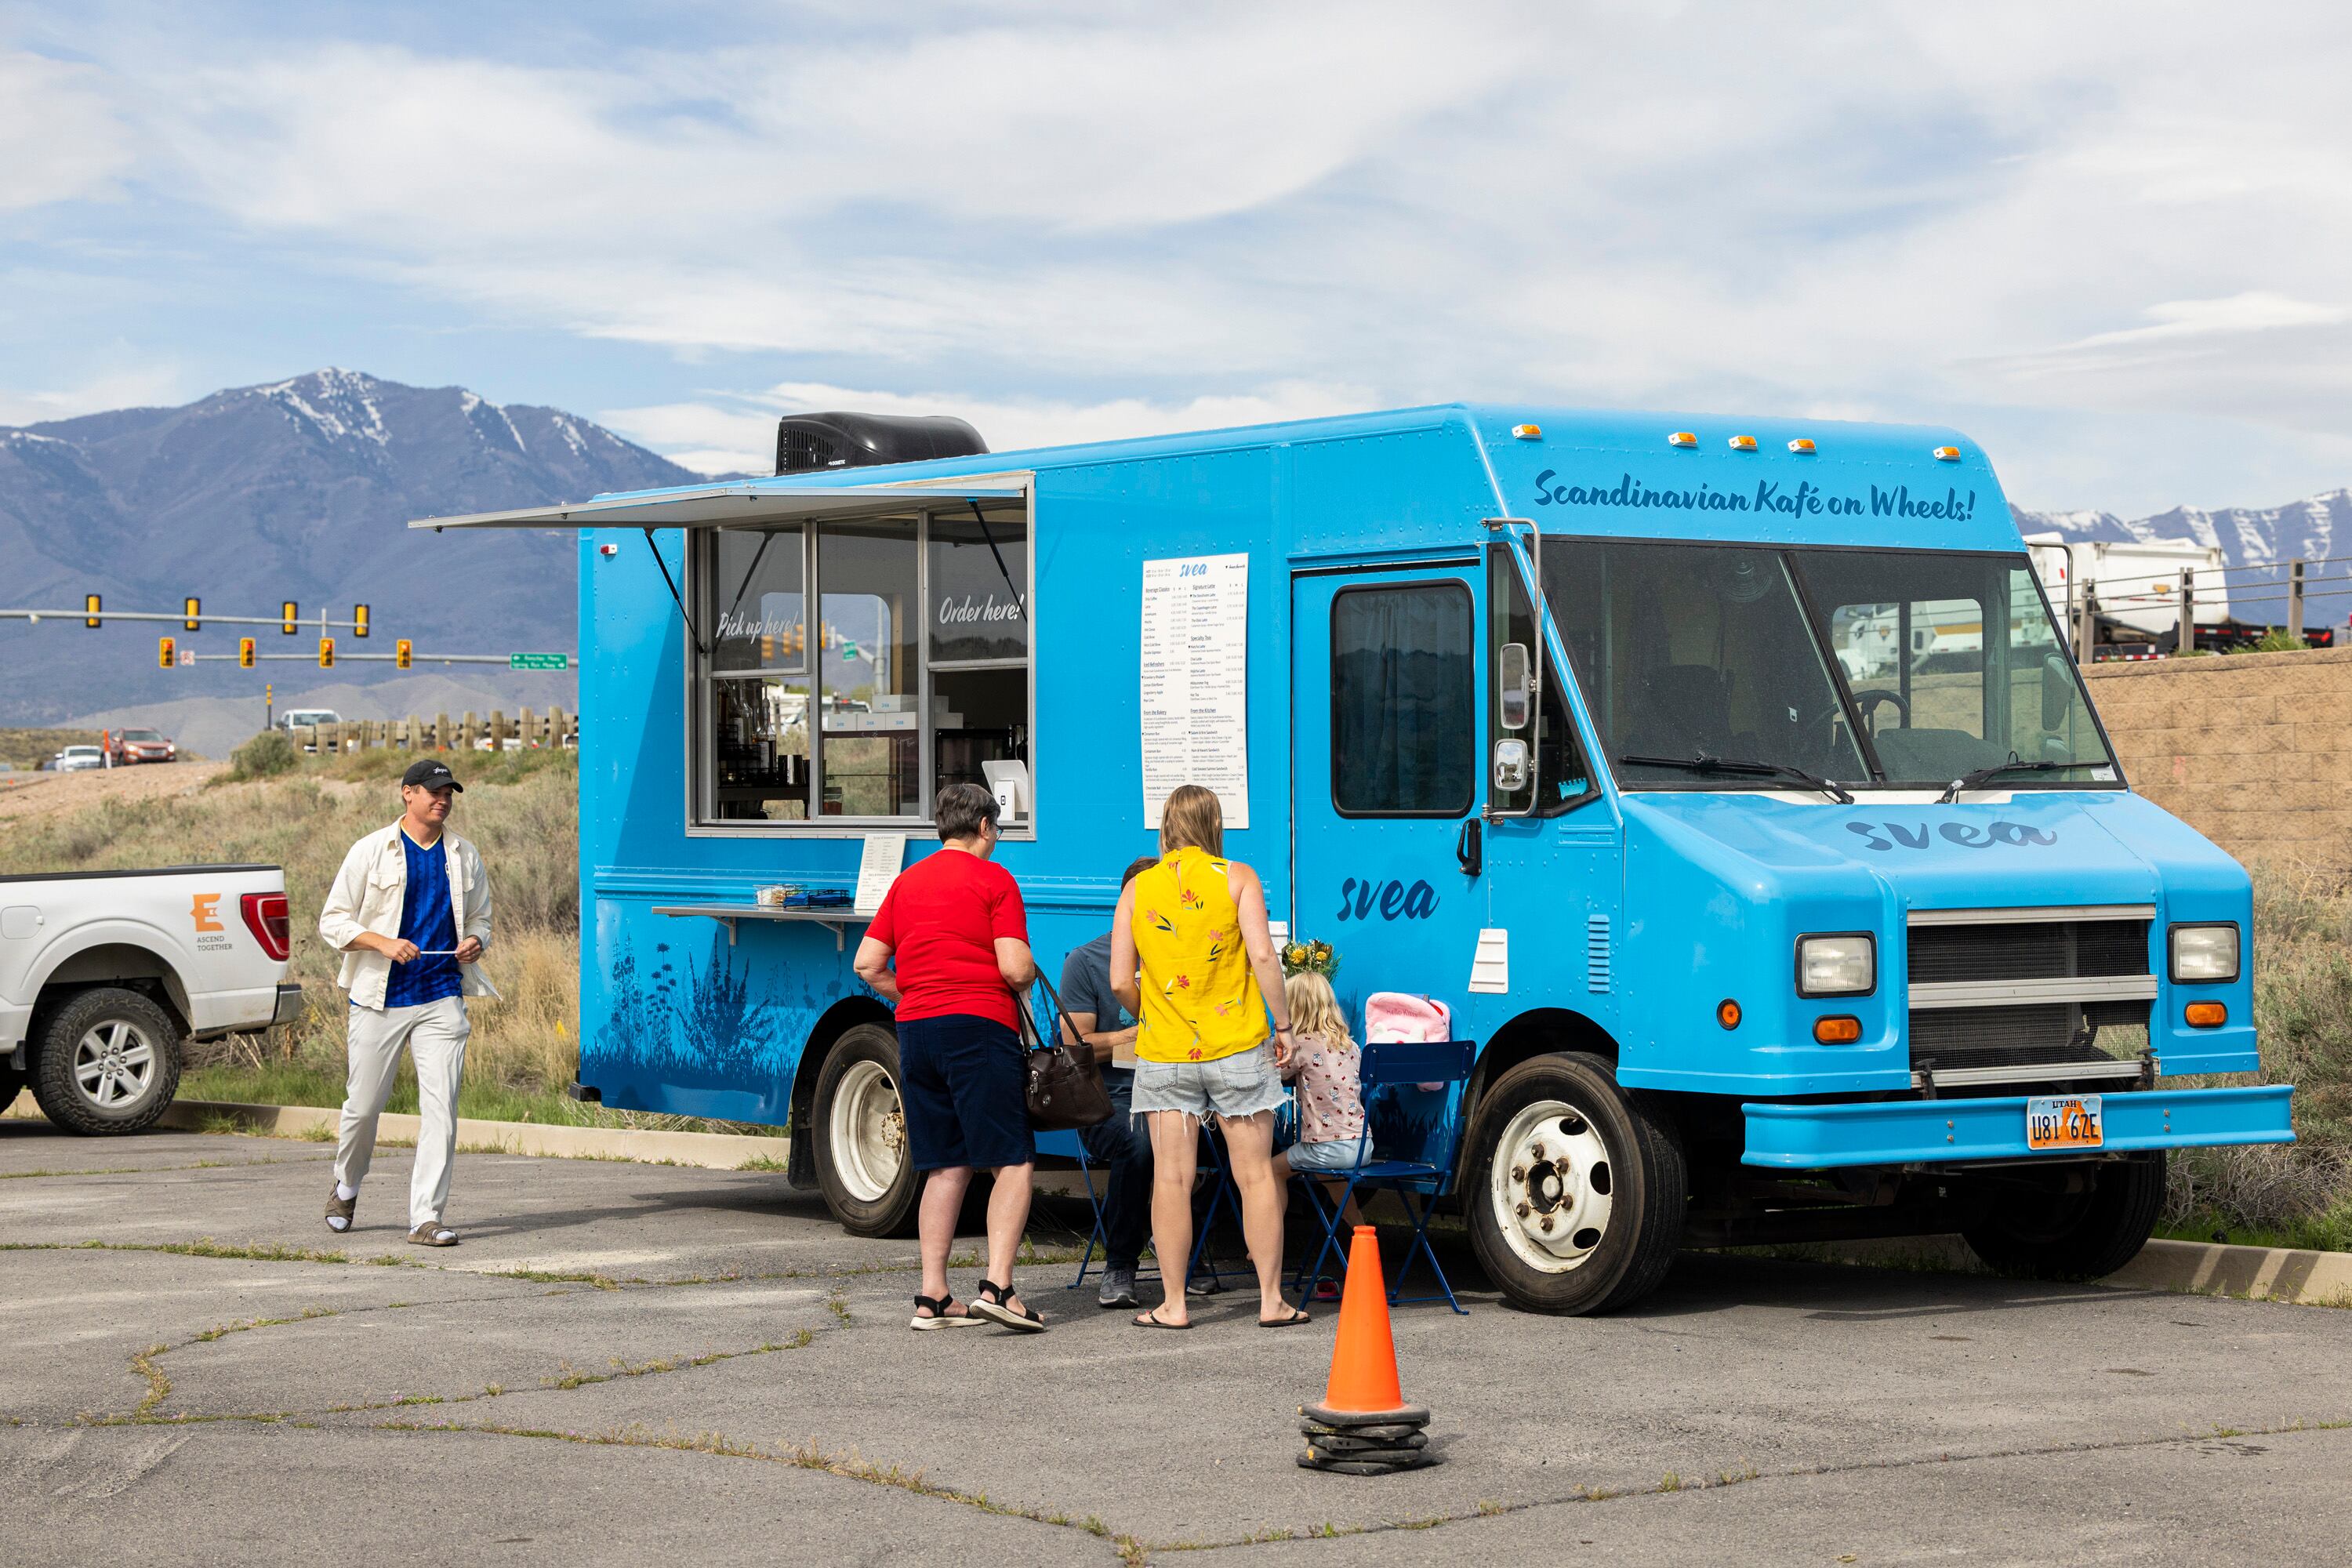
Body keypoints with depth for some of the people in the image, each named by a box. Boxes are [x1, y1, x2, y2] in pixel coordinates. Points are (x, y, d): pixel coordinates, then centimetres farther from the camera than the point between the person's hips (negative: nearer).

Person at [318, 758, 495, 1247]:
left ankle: (426, 1217, -9)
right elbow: (332, 921, -1)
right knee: (364, 1104, 6)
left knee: (440, 1106, -10)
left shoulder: (464, 857, 11)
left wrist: (476, 942, -1)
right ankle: (346, 1188, 35)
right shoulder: (371, 851, 0)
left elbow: (480, 918, 23)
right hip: (380, 999, -2)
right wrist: (383, 942, -17)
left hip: (442, 999, 2)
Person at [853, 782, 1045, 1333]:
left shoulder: (907, 881, 16)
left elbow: (868, 965, 12)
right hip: (979, 1029, -6)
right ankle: (997, 1287, -17)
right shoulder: (993, 879, -3)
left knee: (946, 1167, 11)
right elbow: (1016, 967, -12)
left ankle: (932, 1298, 7)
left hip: (915, 1033, 6)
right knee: (1014, 1162, -3)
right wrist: (1028, 979, 10)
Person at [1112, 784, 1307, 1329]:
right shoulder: (1237, 878, -2)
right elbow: (1262, 957, -12)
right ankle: (1271, 1300, 7)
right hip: (1236, 1049, -1)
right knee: (1256, 1175, 5)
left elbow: (1121, 980, 0)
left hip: (1163, 1054, 1)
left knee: (1171, 1178, 4)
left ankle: (1173, 1305, 5)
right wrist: (1283, 1025, -3)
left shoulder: (1138, 889, 3)